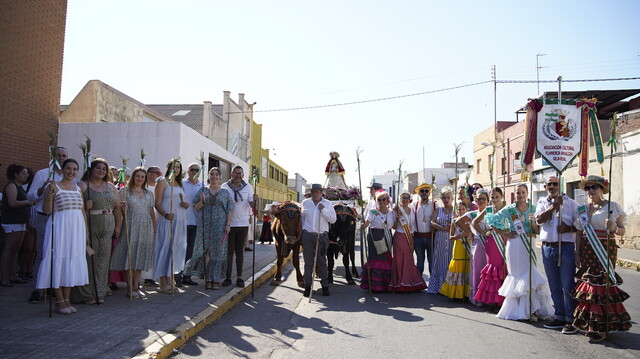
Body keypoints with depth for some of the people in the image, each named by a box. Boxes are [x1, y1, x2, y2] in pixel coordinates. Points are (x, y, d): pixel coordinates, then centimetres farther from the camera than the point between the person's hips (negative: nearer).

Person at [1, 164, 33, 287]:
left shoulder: (20, 187, 20)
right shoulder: (11, 185, -9)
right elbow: (12, 203, -21)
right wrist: (27, 202, -10)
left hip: (21, 222, 9)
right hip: (12, 222, -9)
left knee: (16, 249, 10)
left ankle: (12, 276, 15)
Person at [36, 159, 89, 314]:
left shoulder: (78, 189, 14)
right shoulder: (54, 186, -1)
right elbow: (47, 210, -7)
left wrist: (86, 233, 13)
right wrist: (50, 194, -21)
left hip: (76, 228, 5)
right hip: (59, 227, -5)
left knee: (72, 262, 7)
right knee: (59, 261, -3)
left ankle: (67, 300, 16)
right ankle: (59, 301, 5)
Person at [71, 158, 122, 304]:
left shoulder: (111, 187, 16)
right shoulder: (82, 185, 0)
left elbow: (117, 207, 16)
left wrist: (118, 227, 10)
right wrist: (84, 206, -24)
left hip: (108, 228, 5)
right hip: (89, 226, -4)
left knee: (103, 259, 4)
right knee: (89, 259, -4)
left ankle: (100, 292, 13)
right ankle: (87, 294, 6)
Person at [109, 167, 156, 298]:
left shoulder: (148, 193, 14)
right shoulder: (125, 191, 2)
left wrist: (154, 229, 11)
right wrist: (123, 207, -23)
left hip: (146, 228, 4)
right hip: (131, 227, -4)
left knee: (140, 257, 6)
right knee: (130, 256, -5)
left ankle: (136, 287, 13)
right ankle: (129, 288, 2)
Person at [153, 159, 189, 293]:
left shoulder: (179, 184, 18)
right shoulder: (162, 182, -2)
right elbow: (157, 203, -9)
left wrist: (186, 205, 1)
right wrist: (166, 214, -27)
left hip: (179, 221, 7)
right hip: (166, 221, -7)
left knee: (175, 249, 7)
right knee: (165, 248, -6)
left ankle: (170, 281, 15)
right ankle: (163, 284, -2)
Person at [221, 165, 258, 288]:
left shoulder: (247, 187, 3)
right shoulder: (225, 187, -2)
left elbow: (252, 206, 1)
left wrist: (255, 201, -21)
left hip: (243, 224, 1)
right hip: (229, 224, -1)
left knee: (240, 252, 7)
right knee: (228, 252, 3)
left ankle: (239, 277, 10)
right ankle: (228, 277, 9)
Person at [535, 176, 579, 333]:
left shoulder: (570, 203, 2)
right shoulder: (542, 202, 11)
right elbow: (539, 219, -6)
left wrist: (568, 228, -16)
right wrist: (553, 206, -15)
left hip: (566, 248, -4)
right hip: (547, 248, 4)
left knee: (568, 285, -4)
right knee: (554, 286, 11)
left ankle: (571, 319, 5)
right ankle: (560, 317, 21)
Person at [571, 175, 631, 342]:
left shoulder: (613, 206, 0)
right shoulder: (583, 208, 13)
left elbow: (622, 230, -2)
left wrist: (613, 229, -23)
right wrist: (577, 253, 9)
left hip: (605, 249, -5)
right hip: (587, 251, 5)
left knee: (600, 283, -8)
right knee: (590, 283, 4)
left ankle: (600, 327, 0)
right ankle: (590, 324, 14)